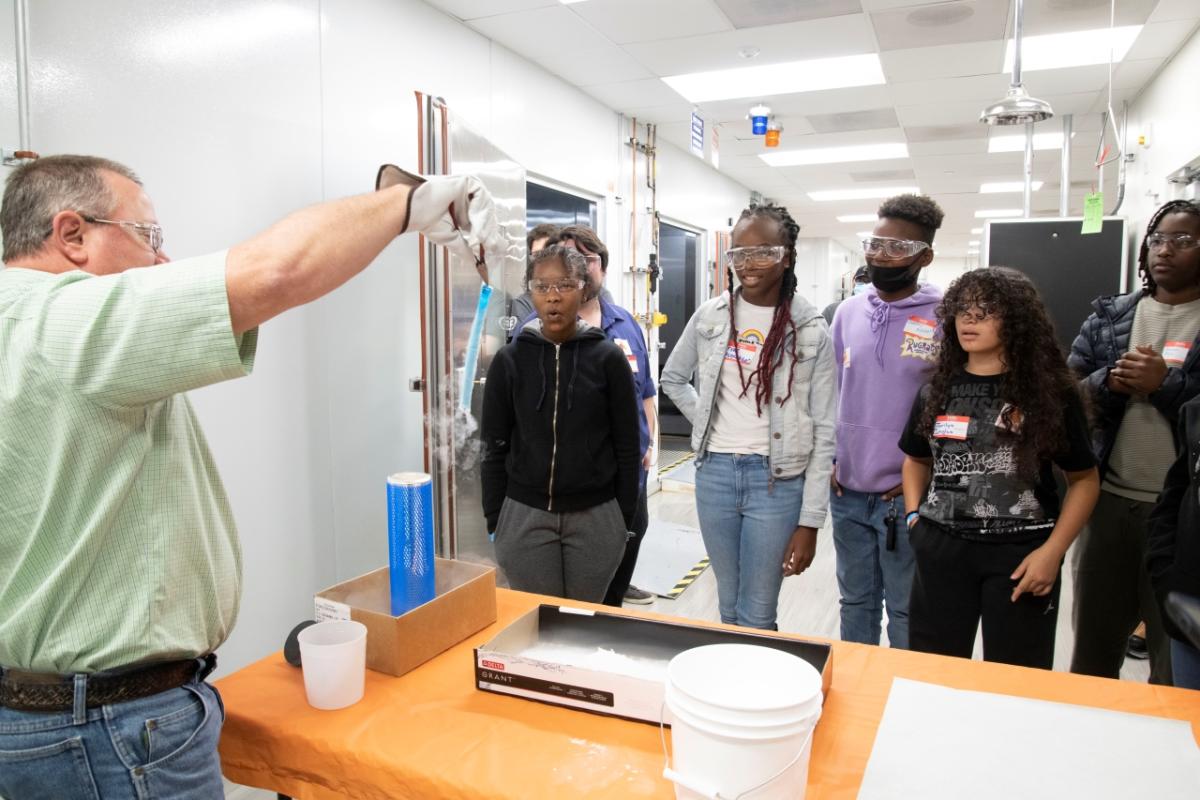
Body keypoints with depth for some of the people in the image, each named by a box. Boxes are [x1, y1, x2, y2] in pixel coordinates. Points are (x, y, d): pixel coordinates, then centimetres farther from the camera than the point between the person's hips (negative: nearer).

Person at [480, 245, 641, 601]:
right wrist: (494, 521, 2)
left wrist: (625, 520, 0)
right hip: (524, 518, 1)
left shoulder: (608, 358, -3)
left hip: (595, 518, 0)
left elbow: (627, 447, 0)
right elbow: (494, 448, 3)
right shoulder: (509, 360, -1)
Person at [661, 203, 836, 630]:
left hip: (776, 480, -3)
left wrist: (810, 521, -8)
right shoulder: (710, 315, 1)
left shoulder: (810, 331, -7)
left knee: (757, 617, 7)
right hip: (715, 473, 3)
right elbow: (673, 378, 18)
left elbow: (823, 431, -6)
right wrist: (706, 421, 3)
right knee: (729, 605, 18)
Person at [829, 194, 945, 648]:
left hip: (906, 496, -4)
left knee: (907, 613, 9)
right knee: (855, 602, 19)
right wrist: (830, 461, 8)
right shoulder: (849, 312, 5)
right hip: (847, 492, 5)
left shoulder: (945, 317, -9)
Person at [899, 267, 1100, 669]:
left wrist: (1053, 551, -10)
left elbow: (1084, 478, 0)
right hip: (941, 548, 3)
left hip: (1021, 552, -3)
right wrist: (913, 516, 4)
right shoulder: (937, 390, 6)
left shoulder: (1051, 391, -4)